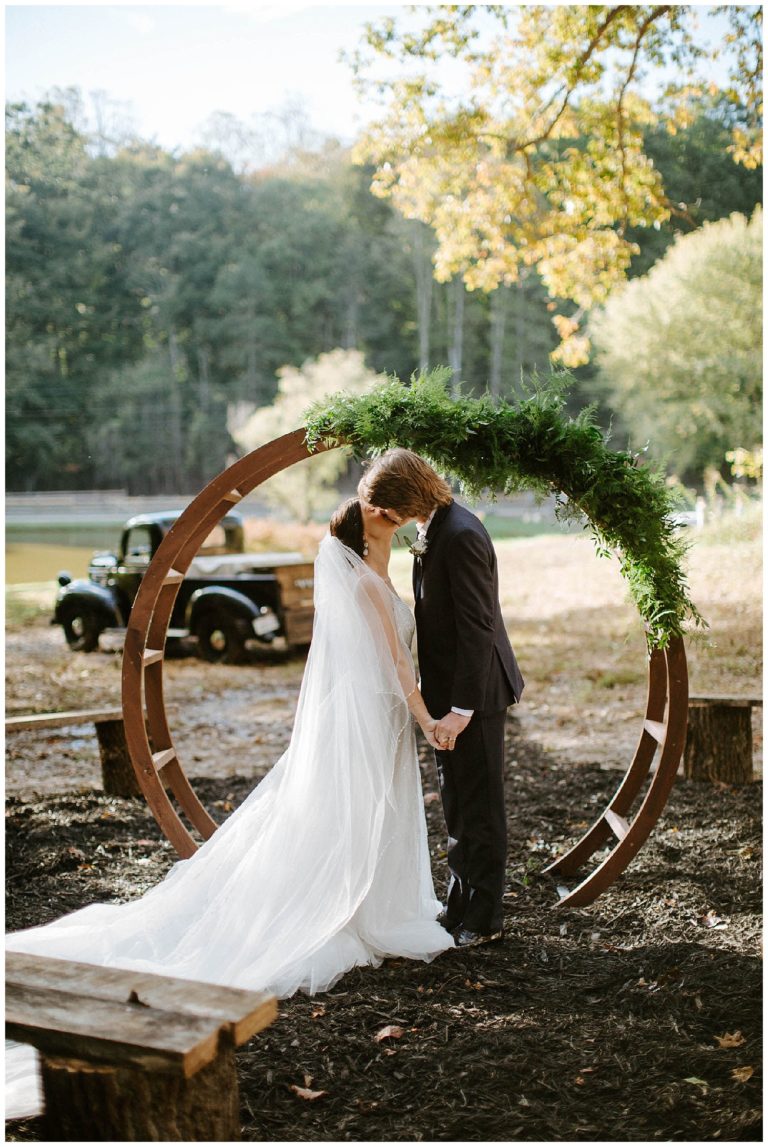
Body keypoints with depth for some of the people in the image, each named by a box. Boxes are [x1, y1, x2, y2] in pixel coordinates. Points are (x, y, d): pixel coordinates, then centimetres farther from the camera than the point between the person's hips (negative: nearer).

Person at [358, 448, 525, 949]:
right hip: (450, 690, 10)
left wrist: (461, 708, -23)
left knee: (480, 808, 3)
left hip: (474, 693, -10)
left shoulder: (460, 535, -22)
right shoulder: (434, 529, 8)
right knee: (458, 808, 18)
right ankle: (460, 907, 31)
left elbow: (477, 627, -24)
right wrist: (444, 701, 16)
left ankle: (484, 919, 17)